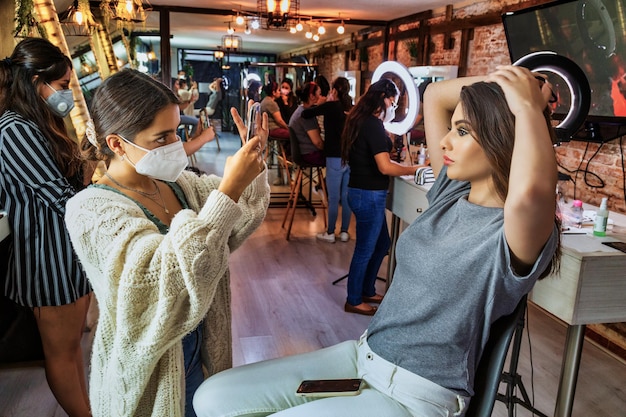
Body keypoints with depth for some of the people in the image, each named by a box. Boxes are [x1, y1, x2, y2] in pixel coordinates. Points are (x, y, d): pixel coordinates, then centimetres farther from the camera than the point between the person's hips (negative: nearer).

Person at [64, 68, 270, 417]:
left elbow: (243, 215, 1)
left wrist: (252, 163, -17)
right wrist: (229, 189, -39)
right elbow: (172, 276, -36)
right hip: (149, 374, -6)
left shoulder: (177, 182, -3)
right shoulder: (92, 210, -23)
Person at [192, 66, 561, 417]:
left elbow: (531, 191, -44)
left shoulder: (510, 235, -18)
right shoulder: (451, 192, 4)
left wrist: (528, 107, -28)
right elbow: (435, 95, 12)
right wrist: (497, 79, -1)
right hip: (363, 355, 7)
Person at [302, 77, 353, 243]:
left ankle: (330, 233, 12)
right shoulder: (352, 108, 6)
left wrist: (326, 103, 7)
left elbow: (305, 114, -7)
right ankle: (344, 232, 18)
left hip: (336, 157, -5)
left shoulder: (331, 106, -7)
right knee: (346, 196, 11)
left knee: (334, 198, 3)